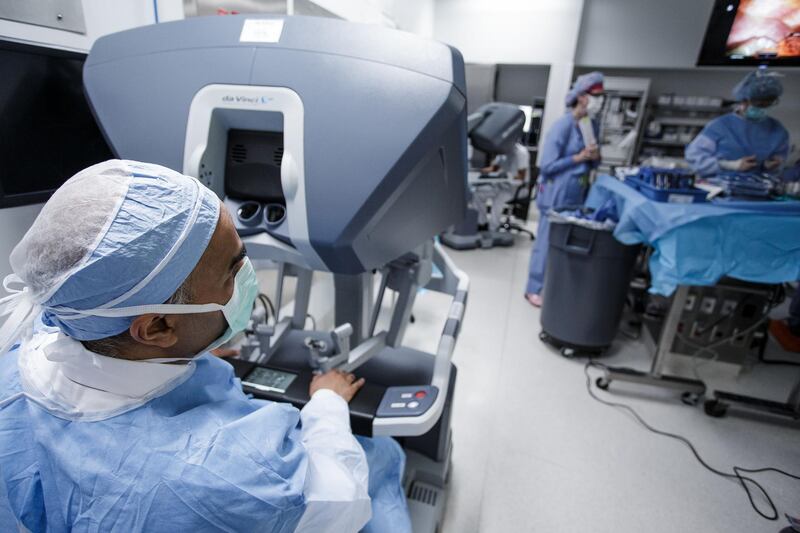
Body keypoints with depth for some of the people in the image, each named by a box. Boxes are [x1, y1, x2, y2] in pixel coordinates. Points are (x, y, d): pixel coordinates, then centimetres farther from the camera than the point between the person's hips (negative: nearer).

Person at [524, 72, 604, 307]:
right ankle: (534, 290, 13)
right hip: (556, 196, -7)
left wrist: (595, 157, -4)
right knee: (547, 243, 0)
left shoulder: (593, 125, 10)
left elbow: (591, 162, 18)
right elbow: (548, 166, -19)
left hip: (578, 196, 8)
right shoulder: (563, 125, -14)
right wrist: (578, 157, -17)